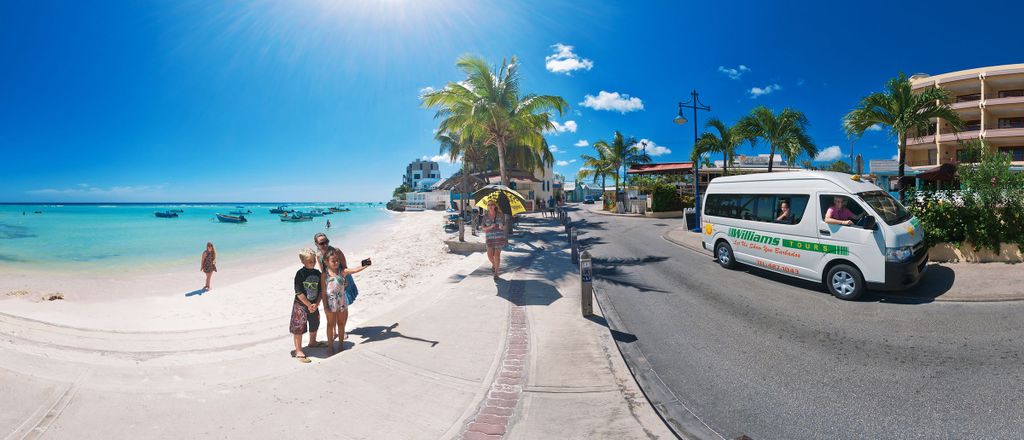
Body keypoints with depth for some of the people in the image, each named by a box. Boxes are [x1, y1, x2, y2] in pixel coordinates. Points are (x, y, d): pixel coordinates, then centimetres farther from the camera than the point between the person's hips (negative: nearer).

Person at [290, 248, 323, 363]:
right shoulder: (300, 274, -17)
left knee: (314, 325, 23)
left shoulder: (317, 273, -2)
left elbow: (320, 291, 1)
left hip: (314, 305, 6)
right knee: (298, 328, 1)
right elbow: (299, 293, -18)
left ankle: (313, 342, 47)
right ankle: (298, 351, 13)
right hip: (301, 305, -6)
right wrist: (309, 305, -16)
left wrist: (316, 304, -11)